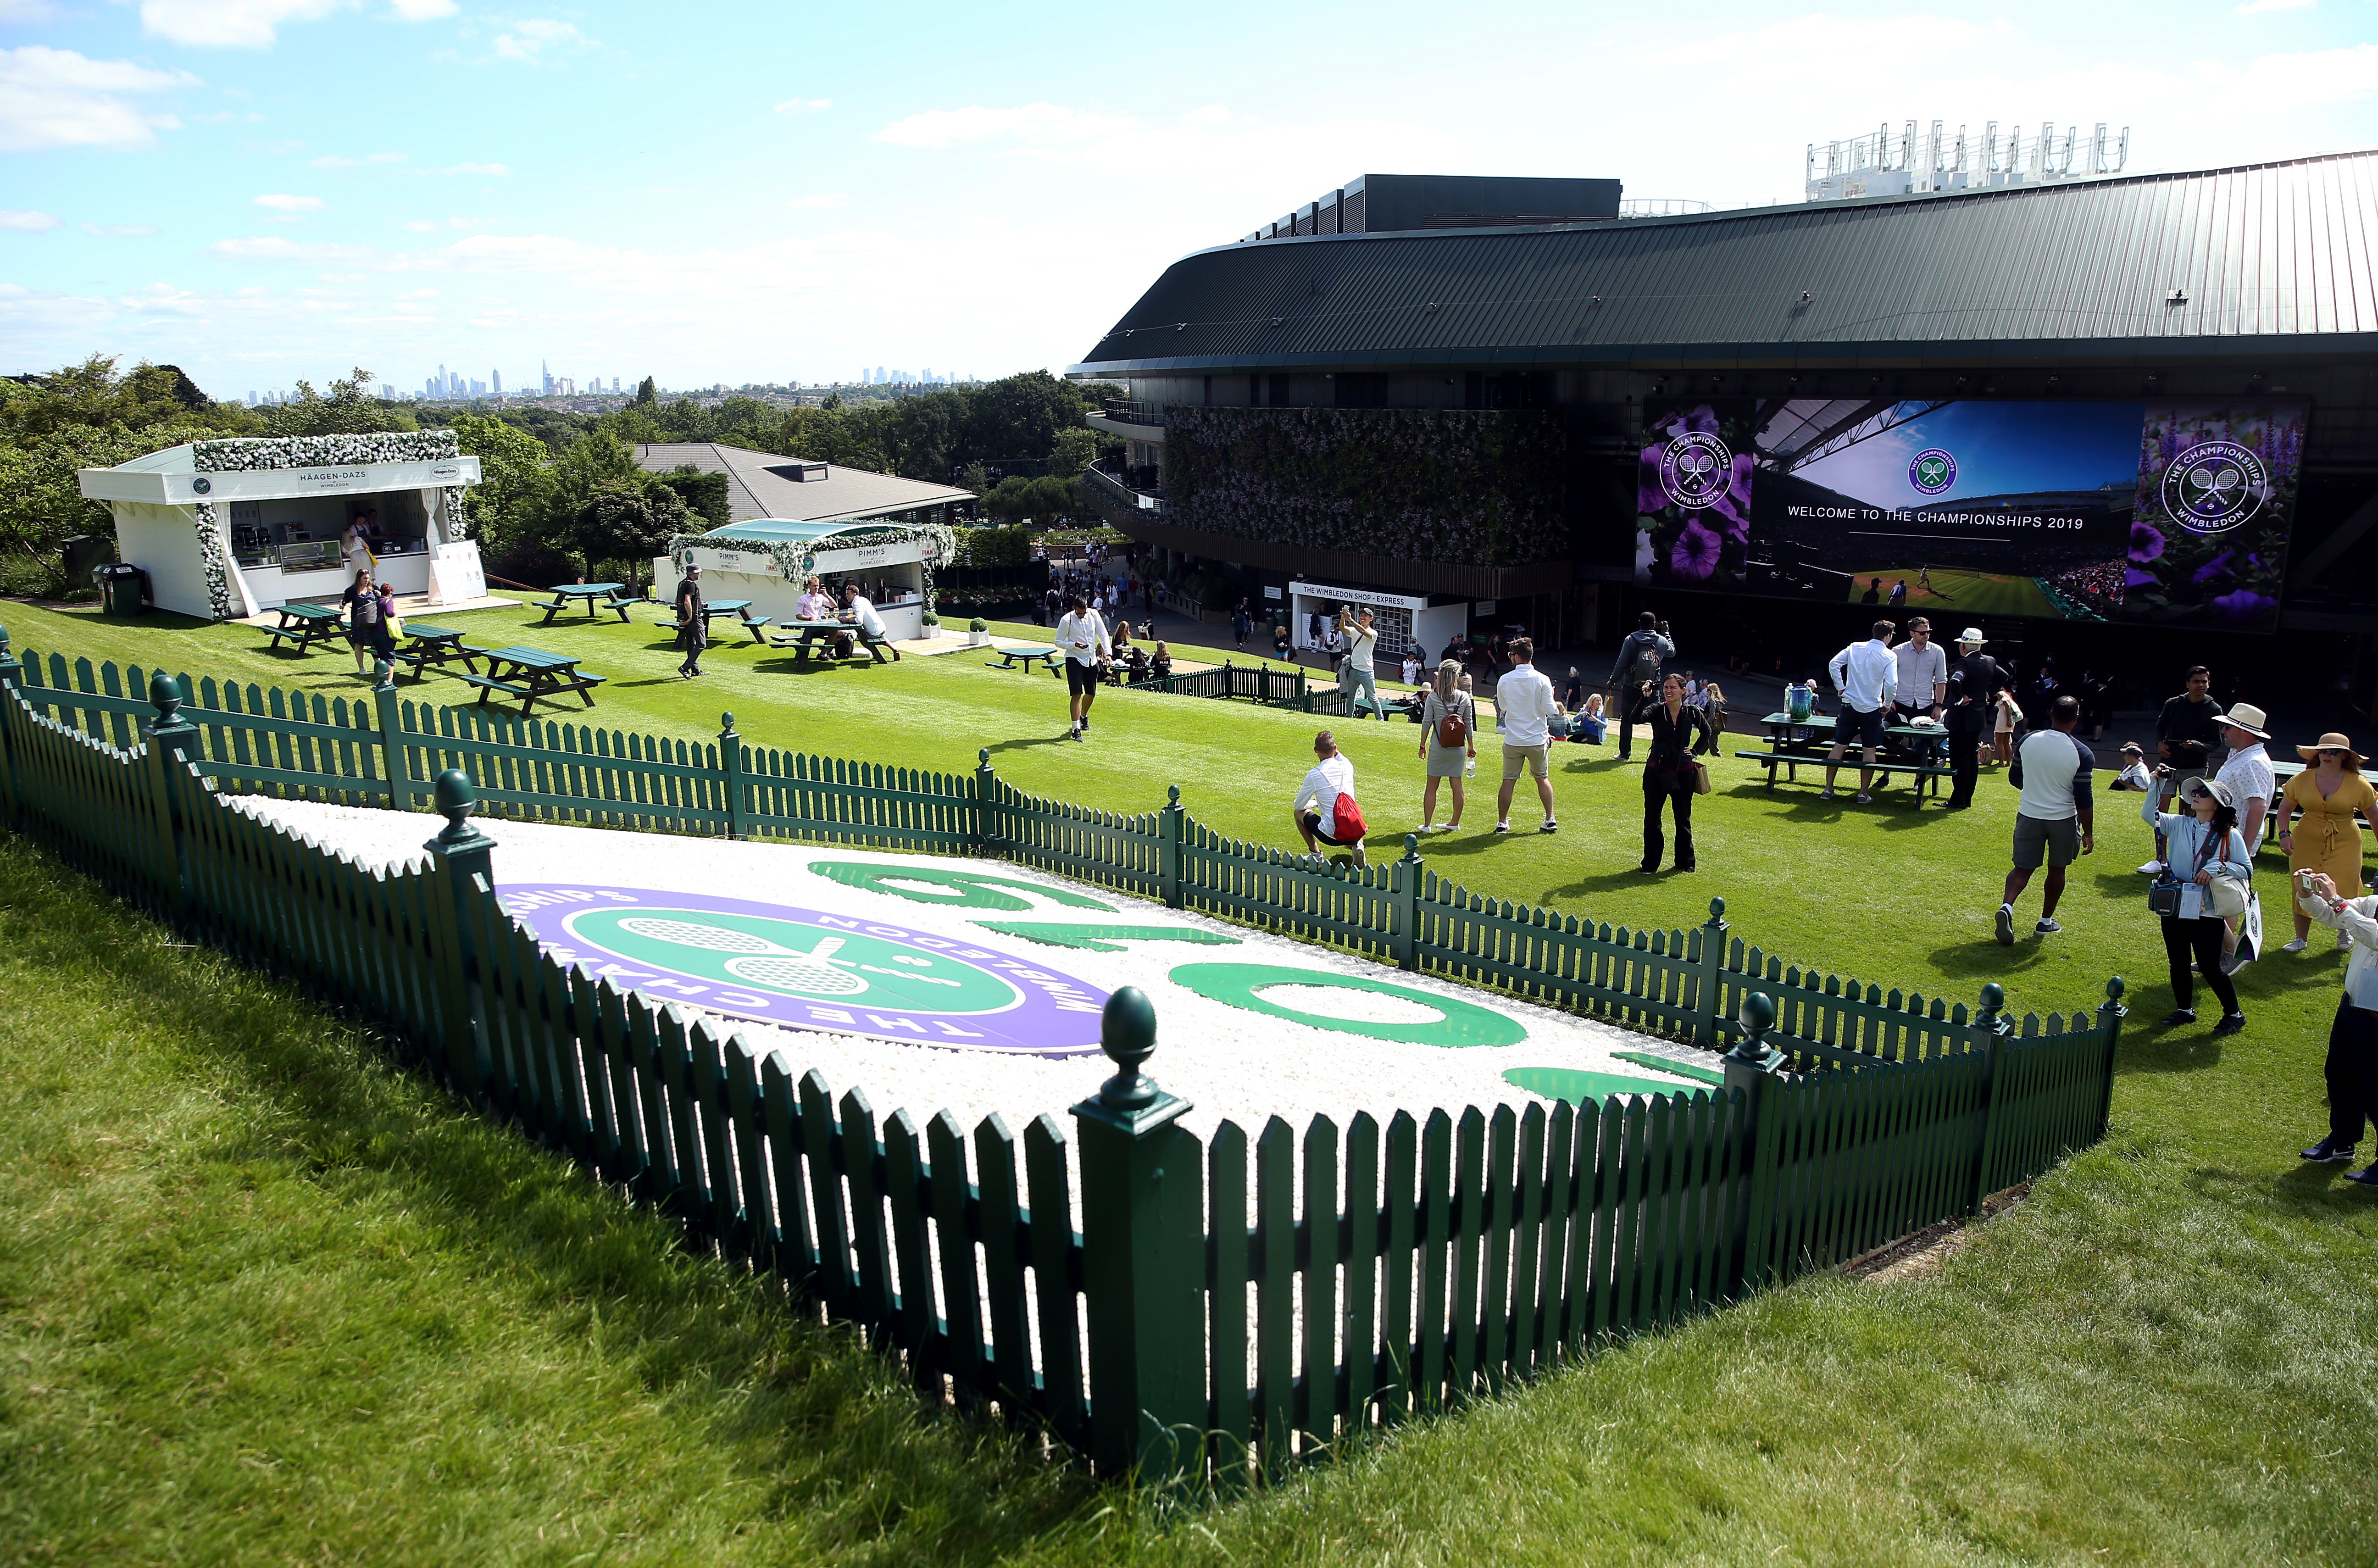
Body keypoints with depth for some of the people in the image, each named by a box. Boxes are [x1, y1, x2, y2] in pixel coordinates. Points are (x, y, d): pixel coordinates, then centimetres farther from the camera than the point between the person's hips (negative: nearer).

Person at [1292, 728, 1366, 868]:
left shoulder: (1314, 775, -10)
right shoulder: (1348, 767, 1)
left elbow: (1299, 806, 6)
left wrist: (1314, 803, 24)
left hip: (1330, 835, -4)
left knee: (1299, 813, 22)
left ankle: (1315, 853, 15)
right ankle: (1357, 846, 7)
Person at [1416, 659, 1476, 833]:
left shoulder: (1433, 698, -7)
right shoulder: (1465, 698, -3)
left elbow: (1426, 723, -4)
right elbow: (1469, 724, 2)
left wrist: (1423, 745, 6)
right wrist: (1471, 746, 13)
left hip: (1437, 747, -2)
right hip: (1458, 748, 2)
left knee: (1431, 786, 4)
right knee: (1457, 784, 10)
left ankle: (1427, 824, 3)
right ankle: (1455, 822, 20)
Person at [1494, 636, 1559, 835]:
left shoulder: (1504, 680, -3)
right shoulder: (1542, 680, -9)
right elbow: (1550, 711, -9)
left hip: (1513, 740, 0)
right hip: (1538, 739, 0)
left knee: (1508, 781, 7)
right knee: (1543, 778, 16)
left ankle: (1502, 822, 9)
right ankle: (1550, 819, 18)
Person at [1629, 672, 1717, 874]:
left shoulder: (1692, 712, -2)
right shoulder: (1657, 710, -7)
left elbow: (1706, 732, 18)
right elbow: (1637, 719, -28)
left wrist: (1695, 751, 8)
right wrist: (1646, 697, -36)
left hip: (1683, 773, 1)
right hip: (1657, 772, -1)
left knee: (1683, 819, 13)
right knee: (1651, 819, 3)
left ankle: (1686, 861, 27)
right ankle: (1650, 864, 13)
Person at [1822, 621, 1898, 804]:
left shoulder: (1855, 648, 3)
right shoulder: (1889, 656, -8)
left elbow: (1833, 664, -2)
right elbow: (1891, 684, -17)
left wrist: (1840, 687, 6)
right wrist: (1887, 705, -2)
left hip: (1849, 706, 3)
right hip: (1872, 709, -3)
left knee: (1839, 747, 8)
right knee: (1870, 751, 5)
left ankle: (1828, 789, 8)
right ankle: (1863, 793, 5)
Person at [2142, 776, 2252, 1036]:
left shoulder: (2230, 836, -6)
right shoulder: (2178, 824, 2)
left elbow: (2247, 871, -5)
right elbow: (2148, 814, -6)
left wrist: (2218, 868, -22)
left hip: (2207, 913, -4)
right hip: (2174, 908, 4)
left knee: (2210, 967, 3)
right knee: (2178, 963, 14)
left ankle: (2234, 1014, 22)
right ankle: (2185, 1010, 31)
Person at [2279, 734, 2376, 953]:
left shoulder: (2359, 784, -7)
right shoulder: (2302, 780, -4)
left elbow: (2374, 816, 4)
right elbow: (2285, 809, 7)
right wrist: (2285, 834, -8)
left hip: (2345, 844, -1)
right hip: (2307, 842, 1)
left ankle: (2344, 932, 32)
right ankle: (2301, 939, 18)